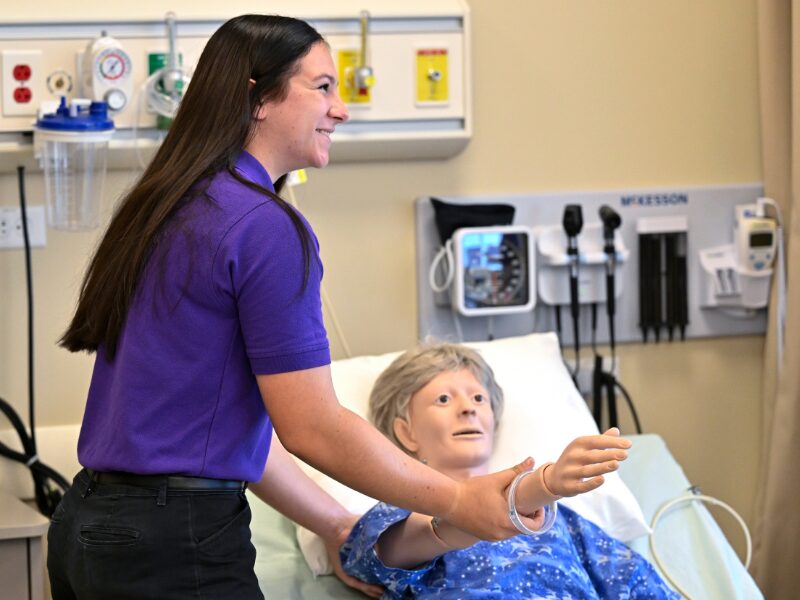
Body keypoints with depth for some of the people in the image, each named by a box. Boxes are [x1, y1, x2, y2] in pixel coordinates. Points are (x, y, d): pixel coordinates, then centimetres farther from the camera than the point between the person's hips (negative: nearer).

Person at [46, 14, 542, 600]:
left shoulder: (164, 210, 14)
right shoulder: (268, 227, -14)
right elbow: (312, 428, -15)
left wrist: (336, 526, 17)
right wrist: (459, 502, -6)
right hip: (176, 548, -9)